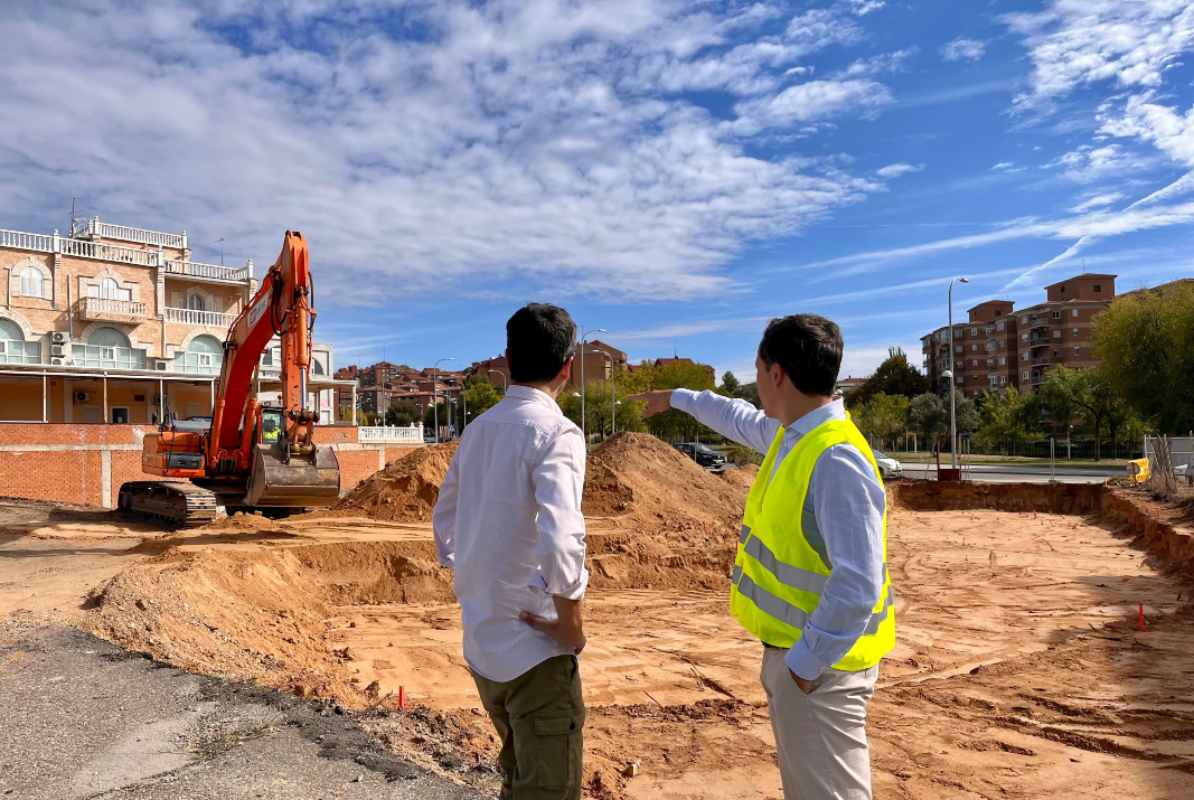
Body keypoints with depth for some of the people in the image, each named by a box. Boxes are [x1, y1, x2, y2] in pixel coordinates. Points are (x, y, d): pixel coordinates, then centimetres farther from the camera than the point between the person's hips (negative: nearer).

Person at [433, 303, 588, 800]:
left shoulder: (477, 429, 5)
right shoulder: (555, 432, -17)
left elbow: (444, 523, 15)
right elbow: (560, 540, -30)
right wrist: (571, 624, -15)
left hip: (480, 643, 7)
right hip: (535, 647, -7)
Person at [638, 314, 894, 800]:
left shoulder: (837, 460, -27)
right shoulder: (792, 434, 2)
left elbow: (857, 584, -29)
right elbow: (740, 419, 25)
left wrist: (807, 662, -21)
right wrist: (678, 399, 36)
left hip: (818, 661, -9)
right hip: (791, 647, 9)